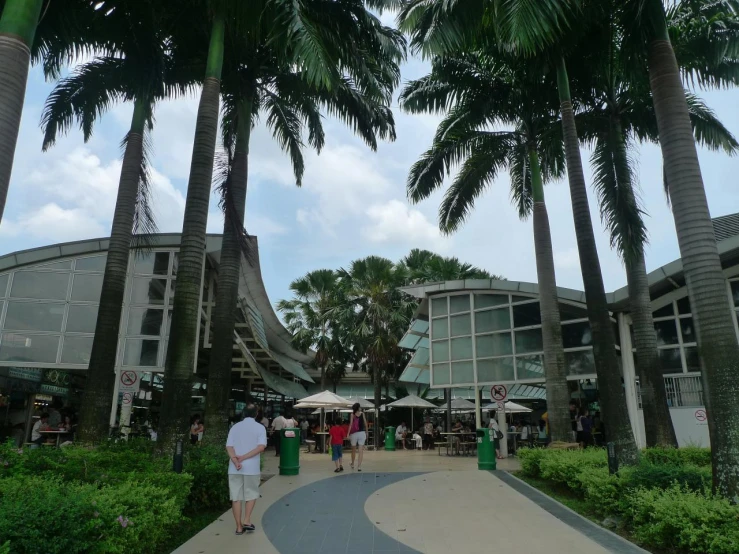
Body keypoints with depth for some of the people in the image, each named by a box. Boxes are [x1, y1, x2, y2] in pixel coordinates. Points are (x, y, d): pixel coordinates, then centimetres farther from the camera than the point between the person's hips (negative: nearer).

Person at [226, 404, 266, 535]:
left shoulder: (235, 427, 6)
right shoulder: (260, 427, -1)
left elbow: (229, 446, -6)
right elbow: (261, 447, -14)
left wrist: (236, 461, -16)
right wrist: (244, 457, -12)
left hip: (234, 468, 2)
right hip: (251, 467, -2)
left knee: (236, 497, 9)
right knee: (251, 494, 17)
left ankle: (239, 527, 13)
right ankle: (247, 521, 10)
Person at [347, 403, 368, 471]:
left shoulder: (352, 415, -2)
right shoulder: (362, 414, 2)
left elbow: (351, 424, -9)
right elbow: (365, 423, 4)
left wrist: (348, 433, -9)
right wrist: (366, 432, 16)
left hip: (354, 434, 0)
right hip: (362, 433, 0)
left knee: (353, 450, 17)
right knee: (361, 451, -1)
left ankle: (352, 464, 33)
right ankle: (359, 466, -8)